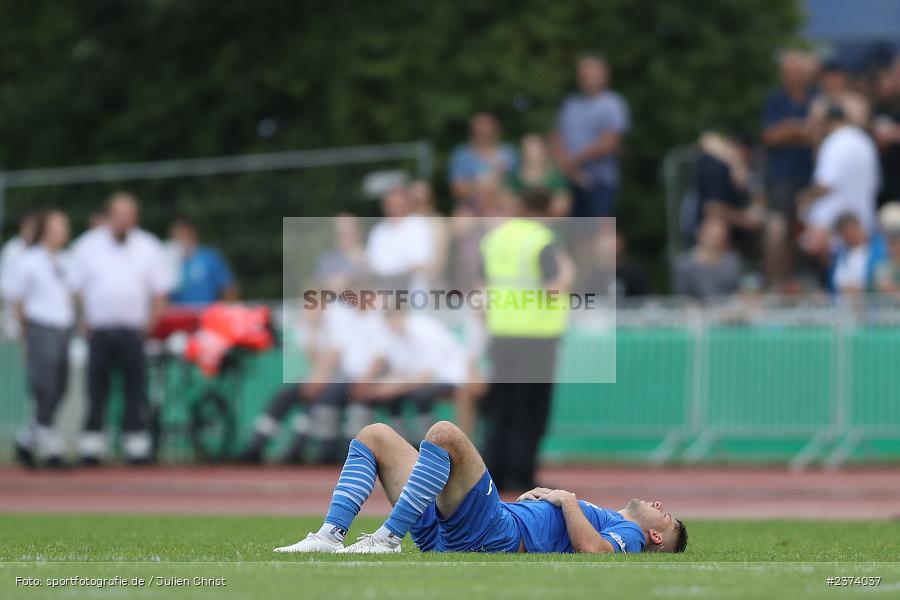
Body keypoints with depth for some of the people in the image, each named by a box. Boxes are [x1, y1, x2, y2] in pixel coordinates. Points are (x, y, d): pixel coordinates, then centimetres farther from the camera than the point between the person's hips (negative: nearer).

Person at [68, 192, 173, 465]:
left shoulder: (149, 247, 8)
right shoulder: (88, 245, 7)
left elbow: (160, 293, 10)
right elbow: (75, 289, 8)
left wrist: (148, 326, 0)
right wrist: (86, 325, -1)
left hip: (134, 333, 0)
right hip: (99, 332, 0)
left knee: (136, 391, -5)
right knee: (96, 390, -1)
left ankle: (137, 447, -2)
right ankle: (91, 447, 4)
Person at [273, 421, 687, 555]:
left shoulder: (629, 534, 8)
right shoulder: (603, 518, 34)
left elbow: (592, 549, -17)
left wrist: (566, 499, -3)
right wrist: (531, 499, 21)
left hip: (494, 536, -10)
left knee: (445, 433, -30)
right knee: (375, 436, 9)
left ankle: (388, 538, -29)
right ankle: (331, 536, -12)